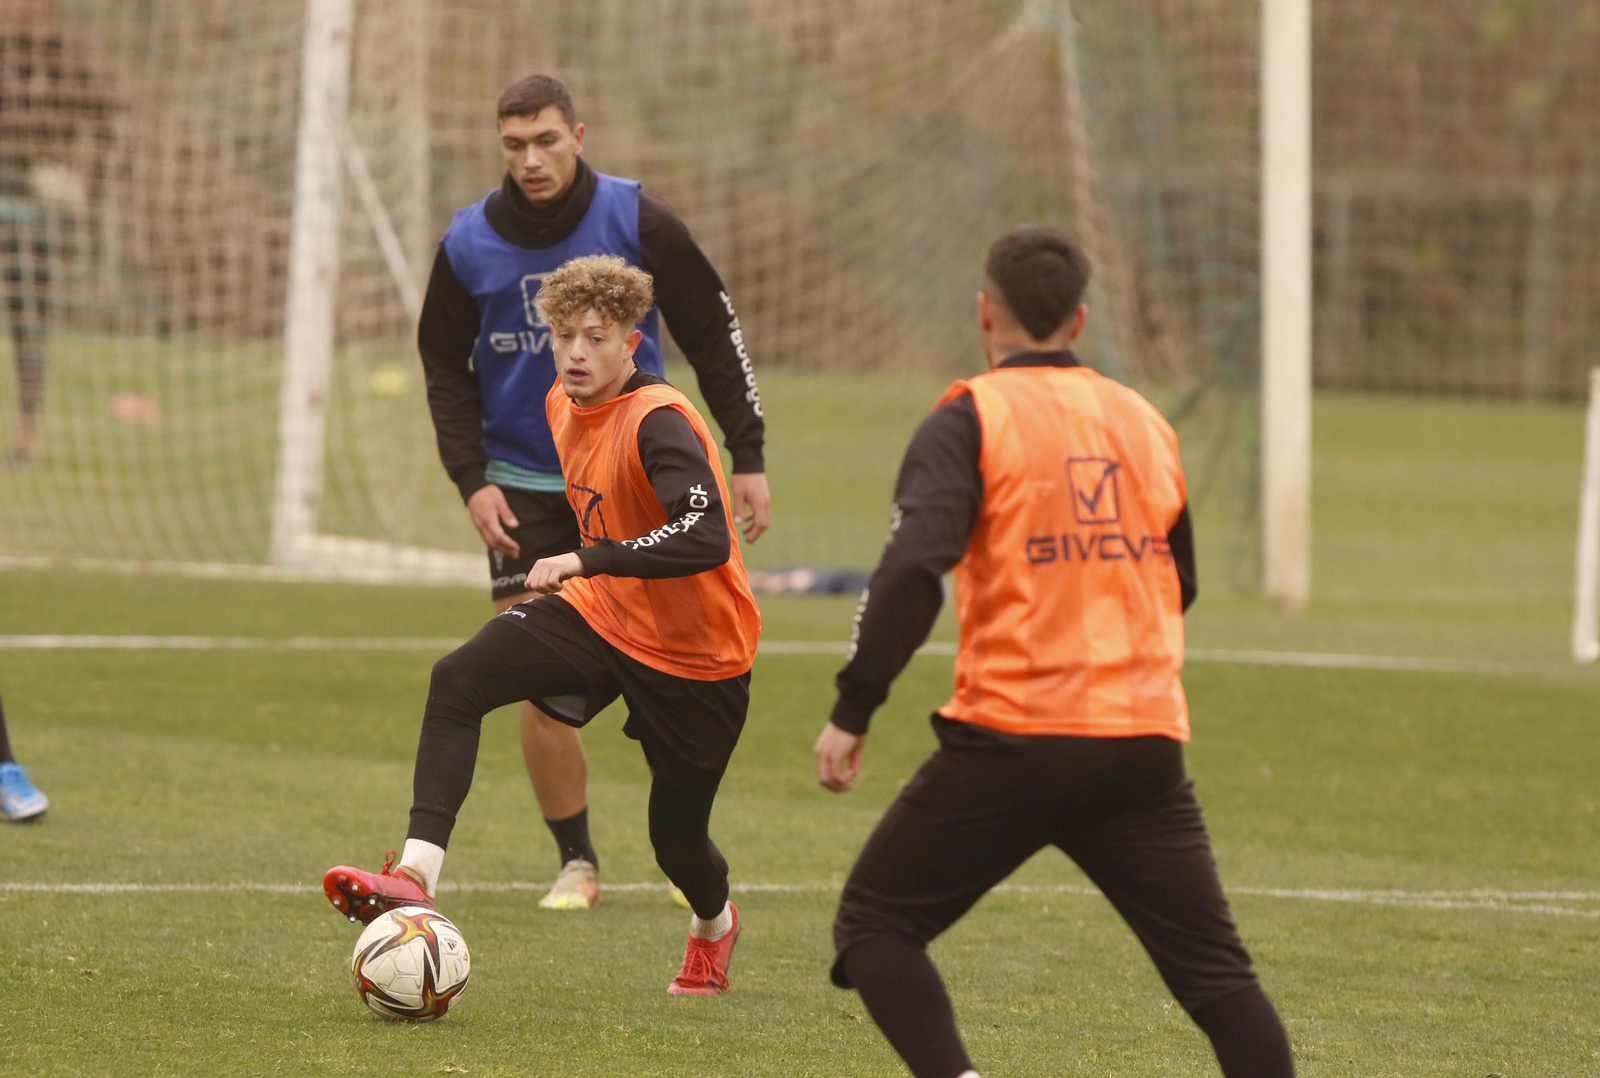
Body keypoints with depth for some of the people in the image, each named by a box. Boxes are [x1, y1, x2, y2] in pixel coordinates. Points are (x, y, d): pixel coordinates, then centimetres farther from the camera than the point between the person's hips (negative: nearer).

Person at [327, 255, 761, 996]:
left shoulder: (659, 424, -25)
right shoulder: (563, 407, 1)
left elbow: (706, 541, -39)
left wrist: (585, 562, -40)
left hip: (696, 654, -7)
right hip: (598, 612, 7)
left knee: (677, 836, 6)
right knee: (458, 680, -19)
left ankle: (714, 923, 44)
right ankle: (416, 874, -27)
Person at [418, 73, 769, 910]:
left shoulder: (636, 222, -8)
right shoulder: (469, 245, -4)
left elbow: (714, 337, -1)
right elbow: (446, 369, 8)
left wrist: (748, 458, -4)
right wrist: (472, 480, -4)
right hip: (526, 487, 1)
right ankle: (575, 863, 6)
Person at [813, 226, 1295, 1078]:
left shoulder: (971, 419, -3)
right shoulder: (1145, 421, 13)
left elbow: (912, 570, -16)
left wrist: (851, 713, -12)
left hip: (1010, 743, -4)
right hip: (1145, 742, 4)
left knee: (875, 925, 10)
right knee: (1216, 971, 7)